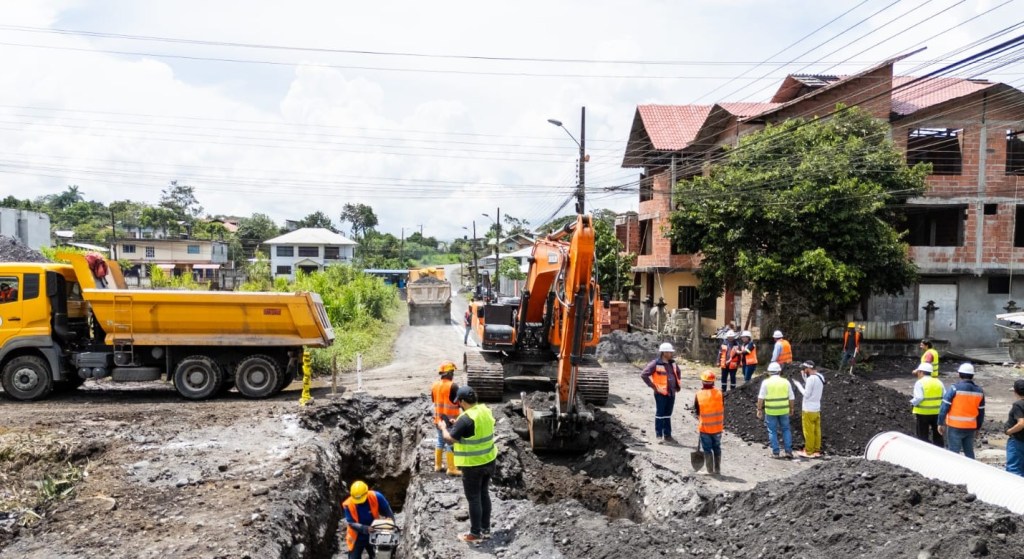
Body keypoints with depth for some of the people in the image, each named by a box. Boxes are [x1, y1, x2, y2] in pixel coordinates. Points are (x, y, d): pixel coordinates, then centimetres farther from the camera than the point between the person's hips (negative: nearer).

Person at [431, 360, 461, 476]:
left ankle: (438, 465, 27)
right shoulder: (452, 386, -21)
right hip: (450, 420, -7)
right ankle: (451, 469, 7)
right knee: (450, 444, 2)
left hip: (438, 419, 7)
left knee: (440, 441, 19)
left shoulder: (435, 385, 1)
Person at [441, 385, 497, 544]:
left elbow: (450, 439, -20)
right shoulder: (485, 411, 0)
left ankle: (475, 534, 16)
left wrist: (444, 427, -1)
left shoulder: (466, 419, -25)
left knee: (474, 499, 5)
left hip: (473, 465, -8)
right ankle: (486, 529, 30)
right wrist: (457, 425, 15)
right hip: (489, 460, 8)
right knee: (484, 494, 19)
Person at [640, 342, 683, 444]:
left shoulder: (673, 363, 9)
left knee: (668, 415, 14)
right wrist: (653, 386, -13)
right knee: (660, 414, 1)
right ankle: (659, 436, 8)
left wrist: (678, 384, 18)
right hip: (661, 393, -7)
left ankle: (668, 435, 21)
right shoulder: (655, 364, -13)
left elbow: (678, 373, 30)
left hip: (671, 393, 7)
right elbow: (644, 375, -15)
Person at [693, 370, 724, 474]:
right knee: (717, 448, 16)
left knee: (707, 449, 8)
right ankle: (717, 469, 22)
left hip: (704, 427, -2)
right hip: (718, 427, 2)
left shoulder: (699, 395, -13)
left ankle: (710, 470, 10)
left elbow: (696, 411, -4)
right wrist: (723, 423, 14)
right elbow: (723, 410, 1)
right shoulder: (719, 393, -8)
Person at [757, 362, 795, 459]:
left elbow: (761, 398, -9)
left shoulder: (766, 382, -7)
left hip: (770, 411, -2)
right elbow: (791, 398, 5)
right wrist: (791, 409, 18)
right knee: (786, 430, 16)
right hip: (784, 410, 2)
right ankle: (788, 451, 13)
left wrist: (759, 410, -2)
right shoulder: (785, 382, 0)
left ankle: (775, 453, 8)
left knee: (772, 432, 8)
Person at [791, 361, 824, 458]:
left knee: (809, 431, 0)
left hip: (808, 410, -8)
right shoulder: (820, 377, 7)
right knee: (816, 430, 11)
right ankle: (816, 450, 16)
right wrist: (804, 377, 9)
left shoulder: (811, 378, -21)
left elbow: (806, 394, -18)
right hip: (817, 408, 8)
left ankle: (809, 452, 7)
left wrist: (798, 384, -7)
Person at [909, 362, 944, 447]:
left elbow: (918, 398, -21)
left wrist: (912, 401, -2)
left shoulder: (919, 383, -11)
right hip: (937, 413, 5)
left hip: (923, 413, -5)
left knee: (923, 437, 4)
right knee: (938, 437, 15)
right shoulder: (938, 382, 6)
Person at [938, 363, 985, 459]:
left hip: (955, 426, -5)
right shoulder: (979, 391, 5)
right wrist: (978, 427, 23)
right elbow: (981, 412, 12)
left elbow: (945, 407, -13)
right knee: (969, 452, 17)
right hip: (971, 427, 5)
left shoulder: (954, 388, -12)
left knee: (954, 452, 0)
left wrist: (940, 423, -6)